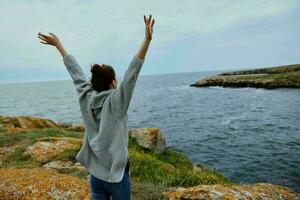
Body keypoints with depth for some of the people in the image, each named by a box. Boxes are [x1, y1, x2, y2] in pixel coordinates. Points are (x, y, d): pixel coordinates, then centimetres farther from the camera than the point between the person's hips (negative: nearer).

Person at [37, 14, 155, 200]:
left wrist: (58, 44, 13)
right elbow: (132, 74, -29)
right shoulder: (116, 102, -19)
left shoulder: (86, 99, -7)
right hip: (116, 172, -4)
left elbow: (75, 72, 1)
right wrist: (147, 40, -33)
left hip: (95, 172, 5)